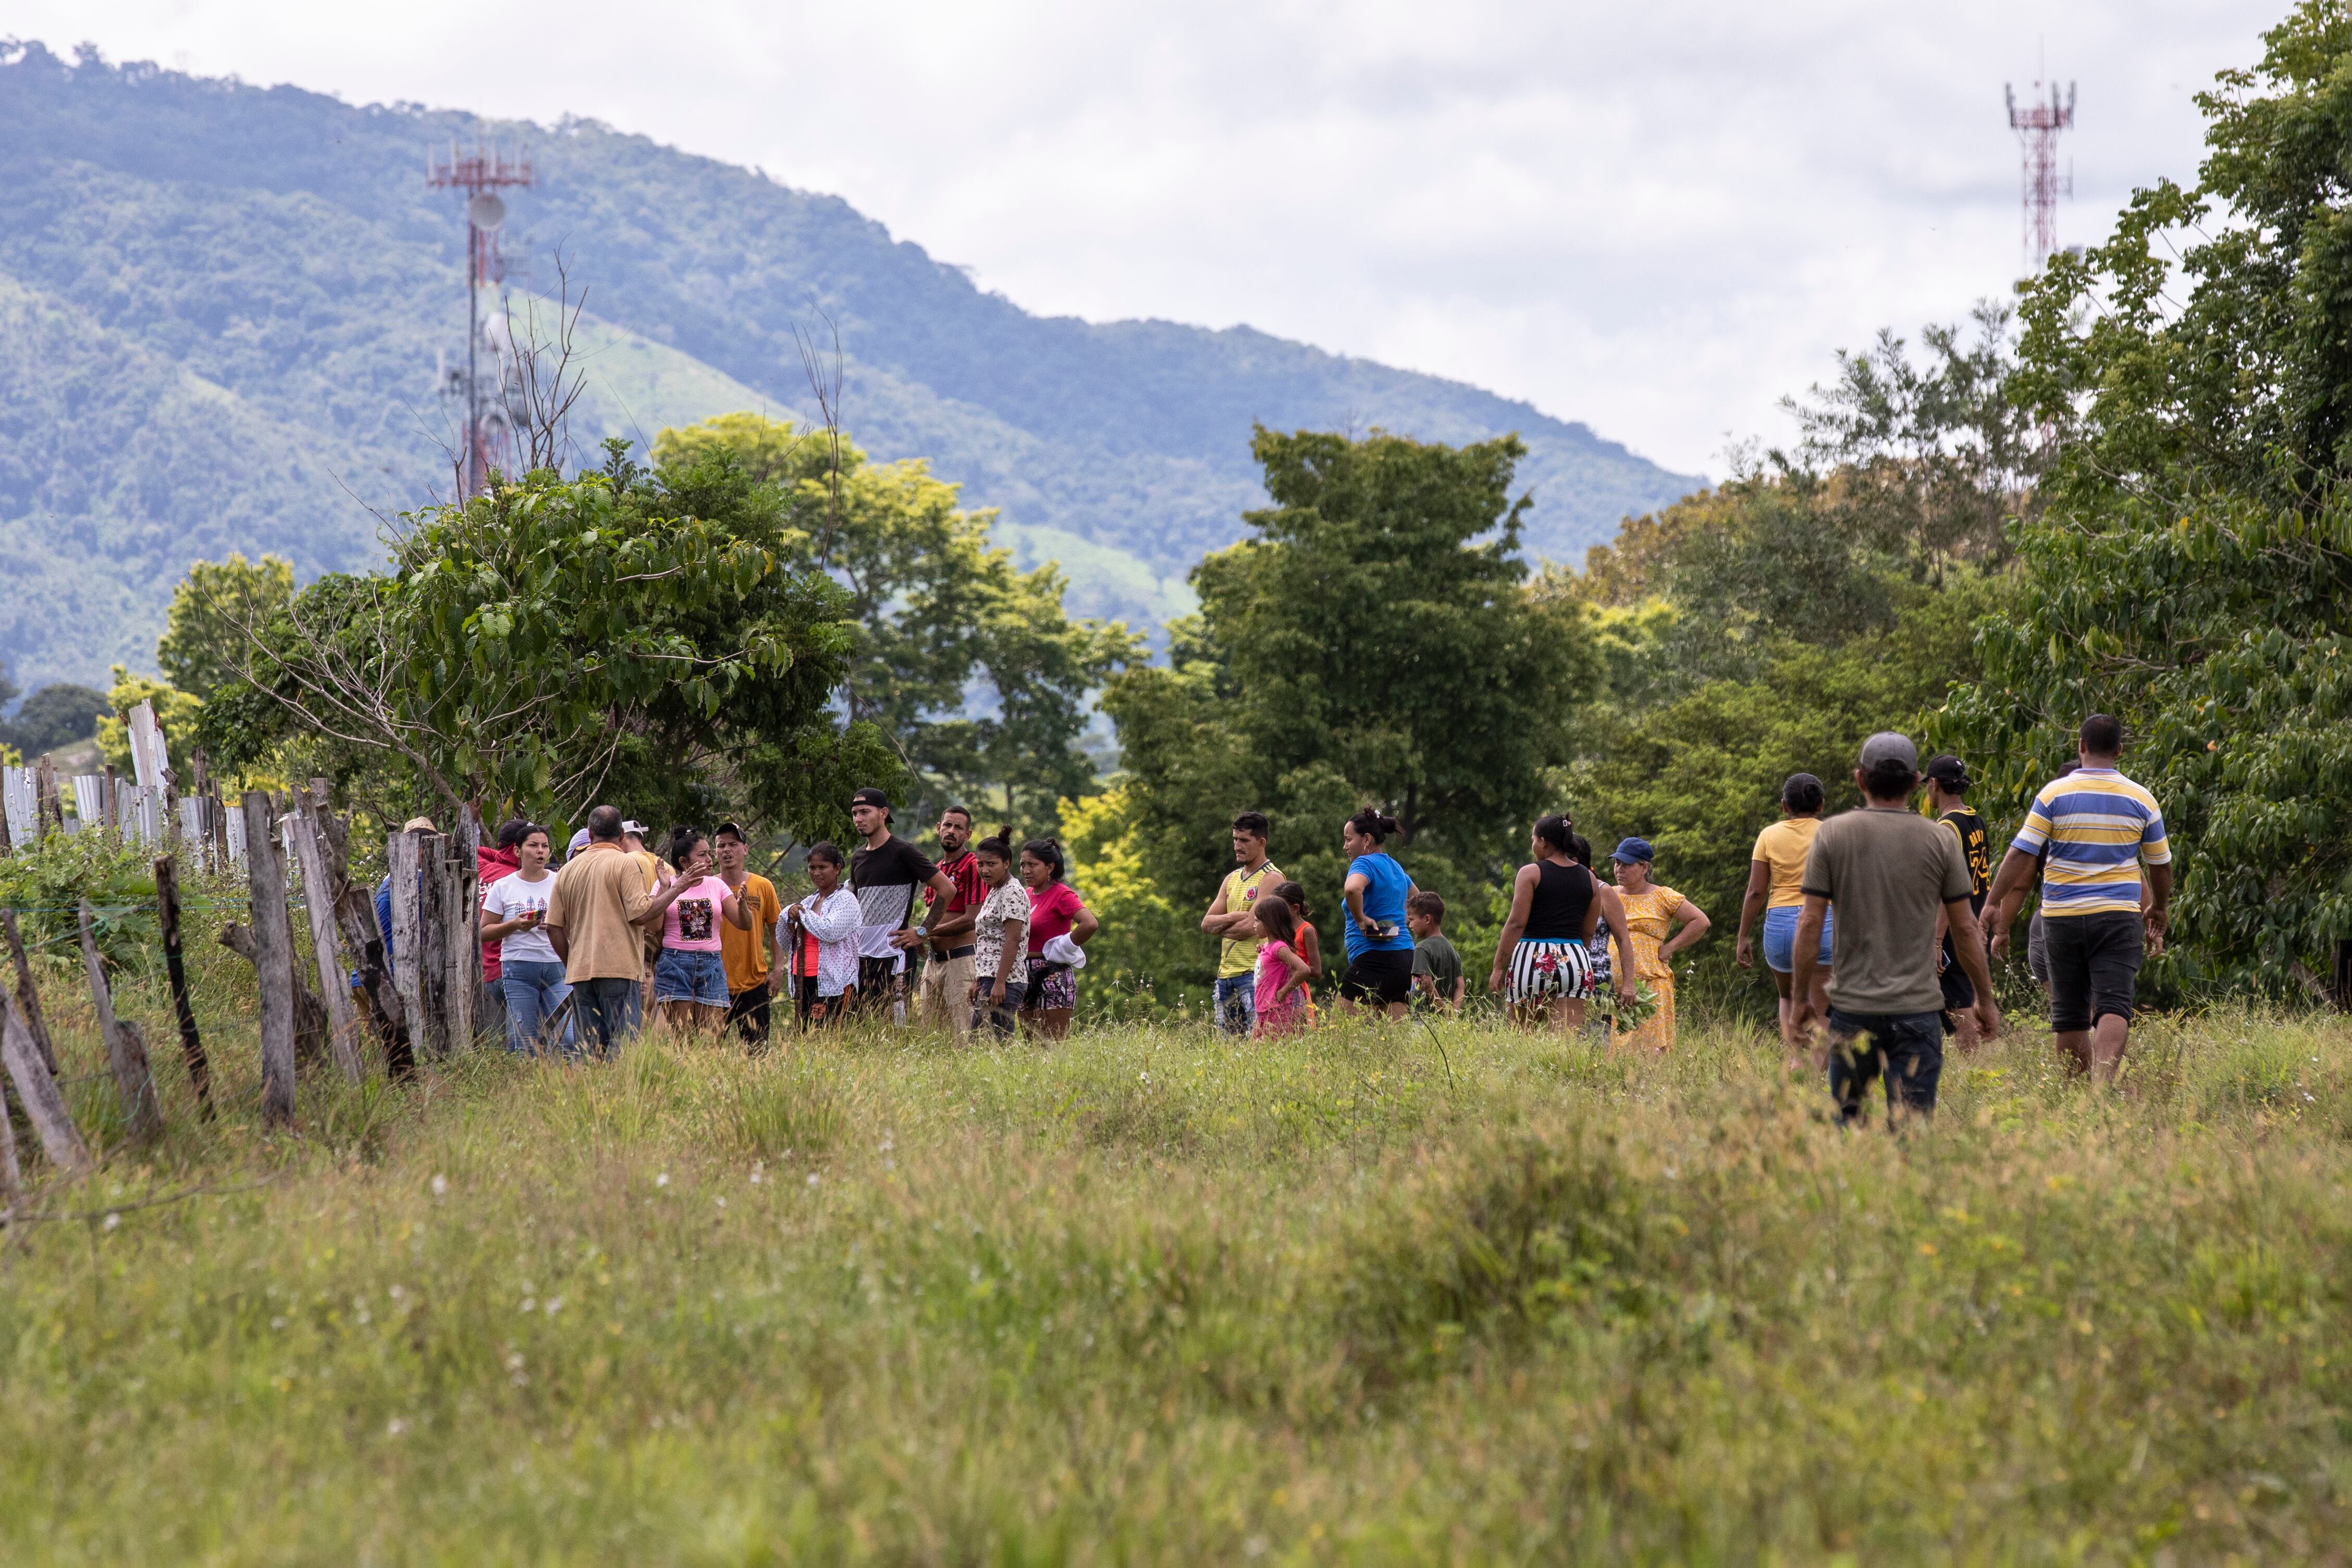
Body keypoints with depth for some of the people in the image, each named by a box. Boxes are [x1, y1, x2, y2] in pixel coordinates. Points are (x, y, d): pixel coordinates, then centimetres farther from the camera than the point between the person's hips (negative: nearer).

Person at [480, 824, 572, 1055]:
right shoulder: (503, 887, 5)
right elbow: (485, 932, 5)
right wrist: (514, 925, -11)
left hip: (557, 968, 1)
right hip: (519, 969, -1)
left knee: (568, 1038, -10)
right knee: (523, 1043, -4)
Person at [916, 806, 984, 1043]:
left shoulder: (973, 866, -7)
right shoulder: (936, 869, 18)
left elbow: (972, 920, -15)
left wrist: (924, 933, -15)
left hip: (961, 959, -8)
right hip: (934, 959, 8)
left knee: (963, 1036, -10)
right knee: (926, 1032, 6)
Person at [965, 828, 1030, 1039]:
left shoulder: (1012, 893, -10)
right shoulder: (993, 893, 20)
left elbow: (1013, 941, -18)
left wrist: (999, 983, -22)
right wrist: (977, 982, 20)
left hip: (1004, 982, -10)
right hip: (988, 980, 10)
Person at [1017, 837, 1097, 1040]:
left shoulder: (1062, 895, -10)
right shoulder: (1027, 894, 13)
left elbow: (1091, 924, -26)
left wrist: (1064, 949, -15)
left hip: (1053, 977, -8)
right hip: (1026, 977, 8)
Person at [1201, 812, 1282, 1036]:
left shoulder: (1271, 878, -7)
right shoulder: (1232, 878, 18)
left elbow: (1249, 928, -16)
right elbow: (1206, 923, 10)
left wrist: (1219, 925, 1)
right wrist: (1233, 918, -9)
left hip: (1253, 971, -8)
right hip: (1226, 973, 8)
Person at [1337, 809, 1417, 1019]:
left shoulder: (1365, 863, -8)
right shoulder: (1395, 867, 19)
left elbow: (1352, 888, -33)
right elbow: (1414, 896, 40)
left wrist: (1360, 919, -17)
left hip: (1374, 959, -9)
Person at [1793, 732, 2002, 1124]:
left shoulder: (1832, 835, -1)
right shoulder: (1940, 841, 0)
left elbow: (1811, 923, -3)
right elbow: (1965, 929, 3)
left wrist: (1801, 996, 6)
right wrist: (1986, 999, 13)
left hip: (1852, 1006, 0)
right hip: (1918, 1005, 0)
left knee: (1845, 1118, 13)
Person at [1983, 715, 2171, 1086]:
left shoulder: (2054, 794, -2)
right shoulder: (2141, 800, 3)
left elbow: (2020, 854, -8)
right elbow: (2160, 865, 14)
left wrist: (1992, 905, -3)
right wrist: (2158, 911, 31)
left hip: (2062, 917, 0)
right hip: (2118, 917, 0)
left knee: (2069, 1014, 9)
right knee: (2113, 1008, -10)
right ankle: (2103, 1081, -32)